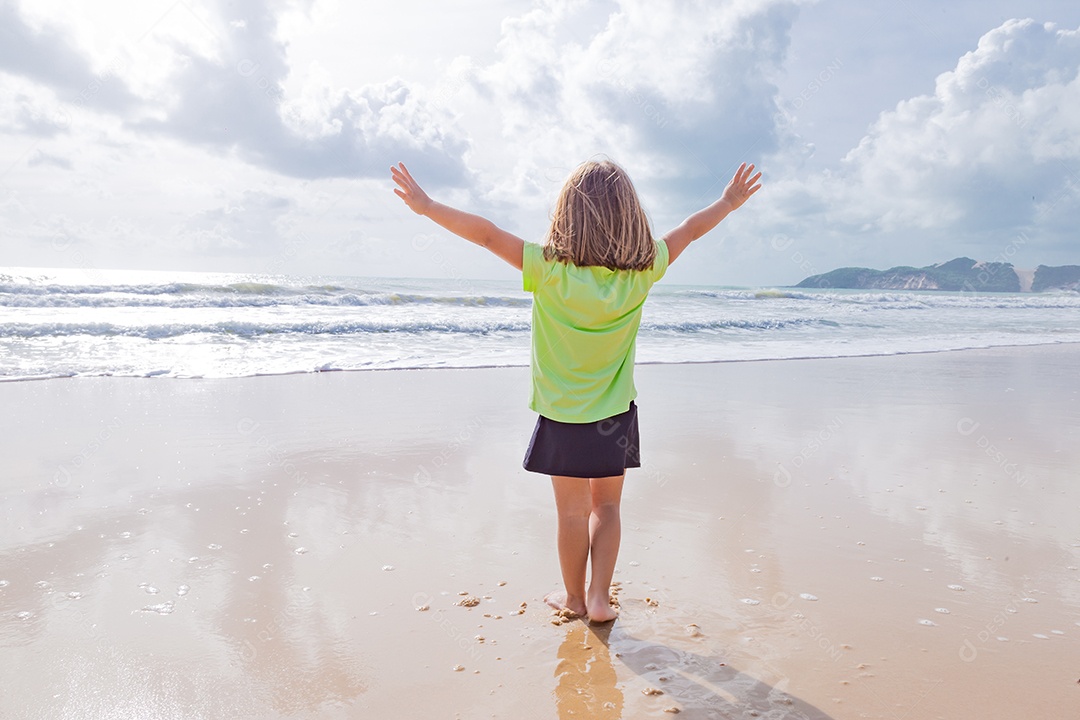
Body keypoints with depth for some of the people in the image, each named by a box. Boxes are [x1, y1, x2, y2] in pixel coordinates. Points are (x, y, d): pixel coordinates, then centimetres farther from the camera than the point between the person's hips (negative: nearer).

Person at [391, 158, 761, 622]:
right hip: (616, 415, 2)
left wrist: (426, 206, -9)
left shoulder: (552, 270, -21)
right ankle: (599, 598, 16)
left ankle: (574, 597, 29)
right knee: (607, 507, 19)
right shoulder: (641, 271, -12)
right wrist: (730, 202, 19)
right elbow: (690, 230, 4)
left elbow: (487, 234, -18)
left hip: (563, 415, -2)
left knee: (572, 513, 13)